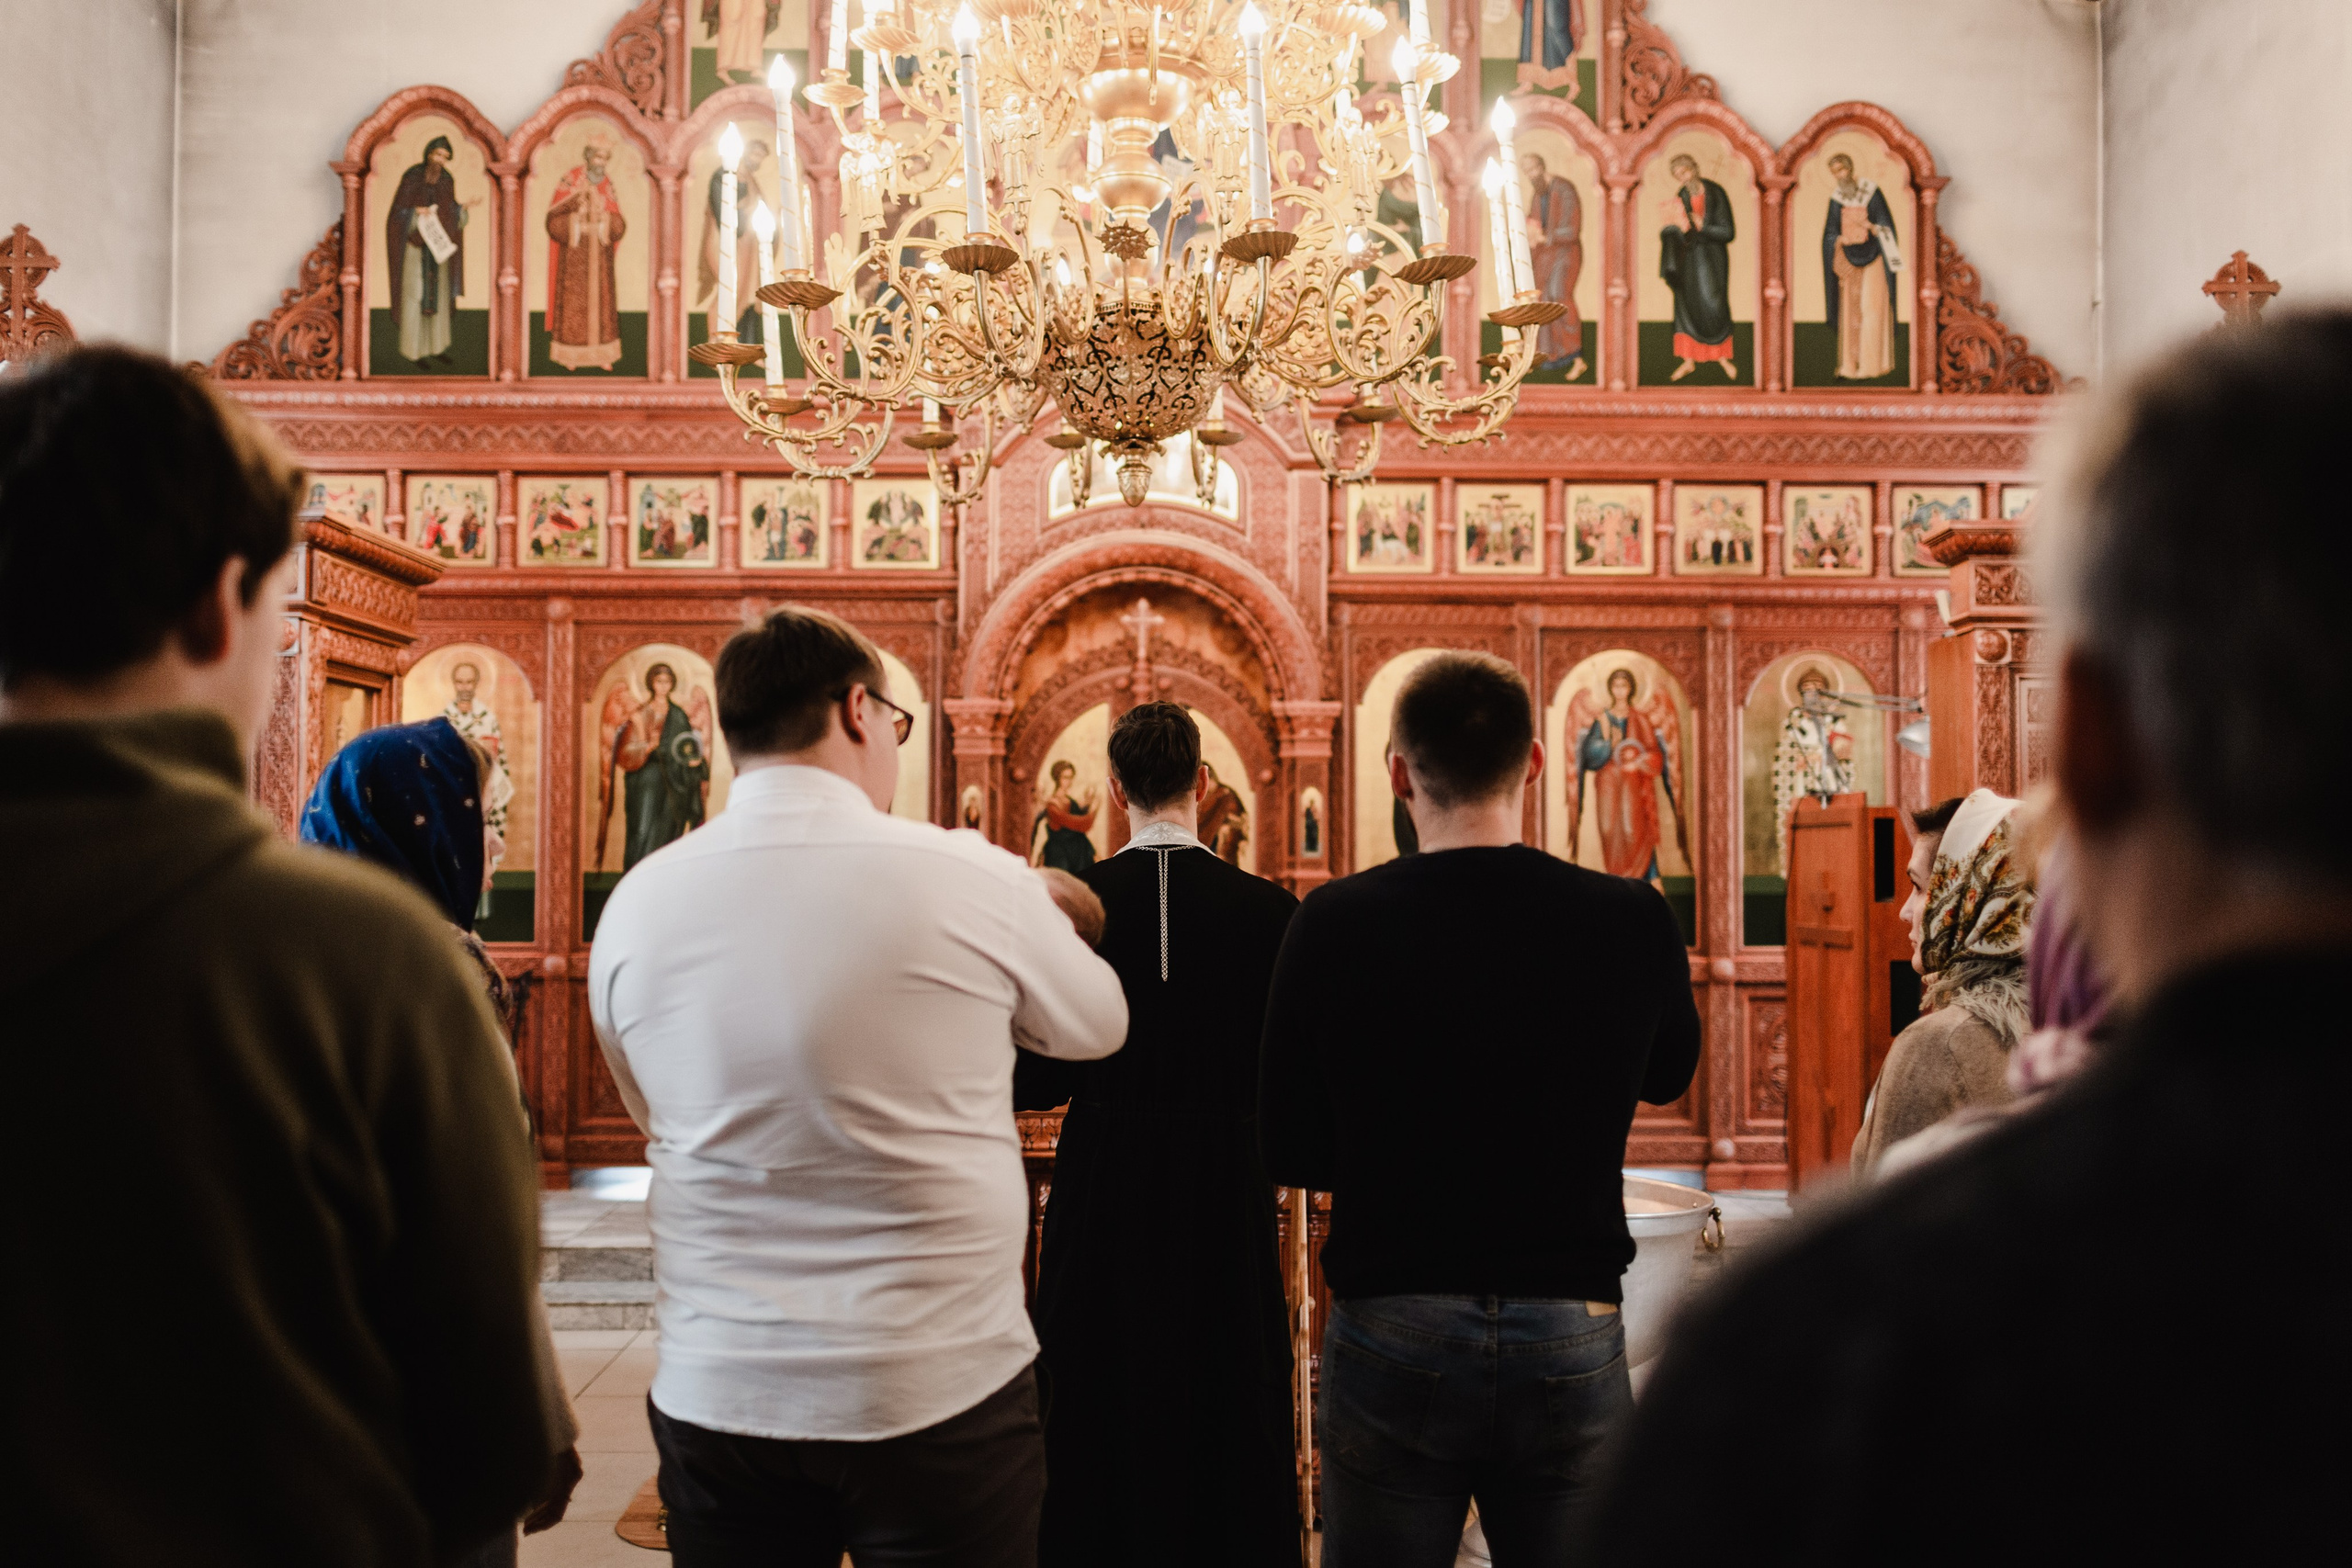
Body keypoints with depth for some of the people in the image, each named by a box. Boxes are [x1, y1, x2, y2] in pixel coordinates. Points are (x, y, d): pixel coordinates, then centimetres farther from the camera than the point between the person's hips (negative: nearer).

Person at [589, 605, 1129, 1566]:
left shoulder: (637, 904, -3)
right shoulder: (972, 880, -12)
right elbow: (1097, 1026, 7)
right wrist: (1048, 912, 26)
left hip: (715, 1393, 3)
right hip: (941, 1390, -3)